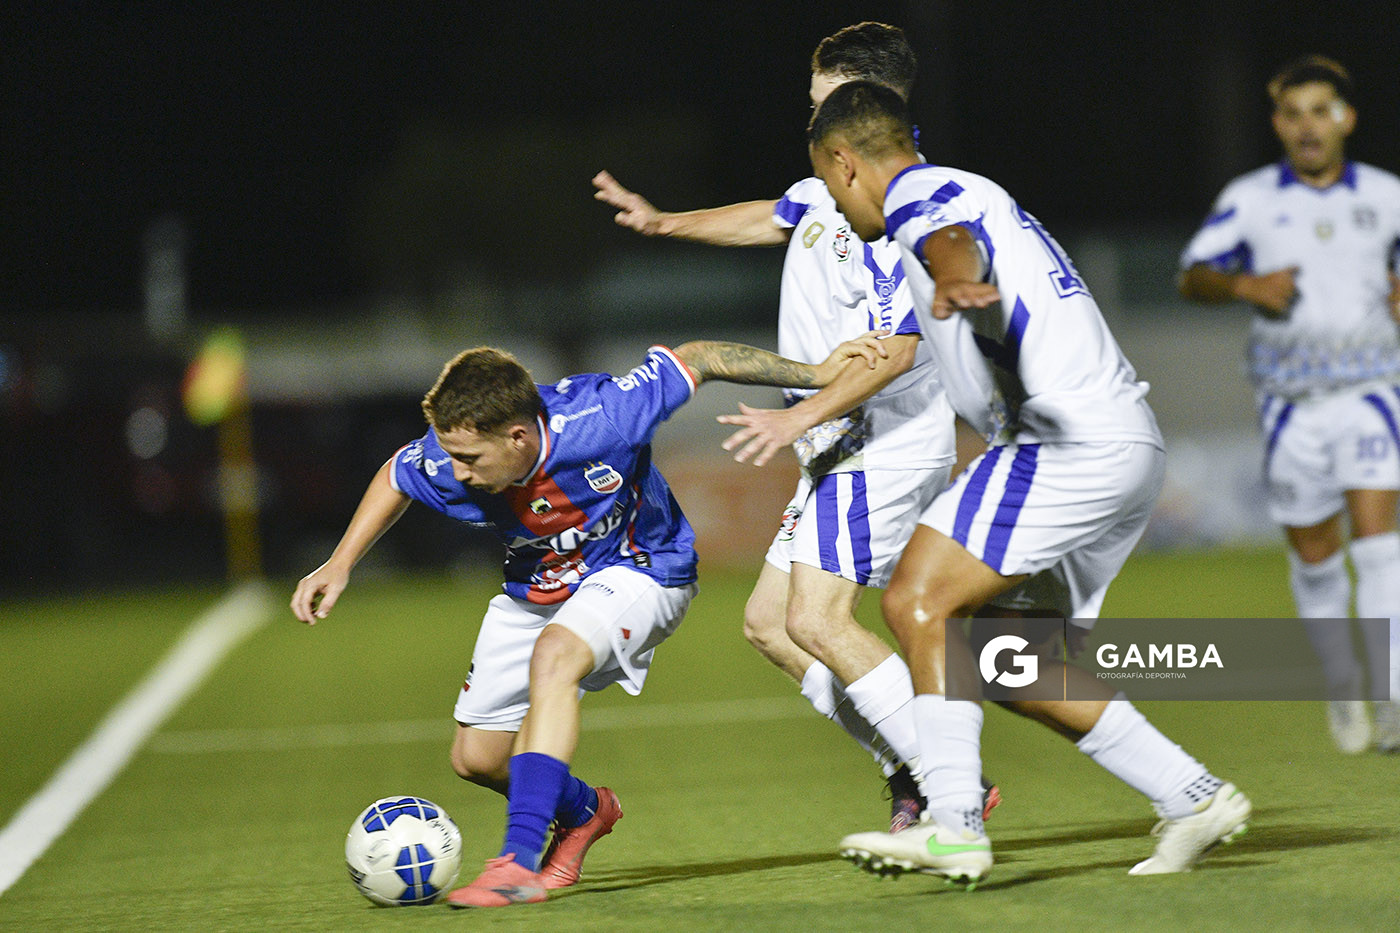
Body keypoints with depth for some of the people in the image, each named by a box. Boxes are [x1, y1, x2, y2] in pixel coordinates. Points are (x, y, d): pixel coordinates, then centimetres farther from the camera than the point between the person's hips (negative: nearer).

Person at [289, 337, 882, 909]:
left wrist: (814, 375, -18)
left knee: (553, 657, -36)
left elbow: (693, 359, -21)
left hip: (638, 570, -5)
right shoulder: (445, 464, -25)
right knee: (475, 757, 5)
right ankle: (583, 811, 37)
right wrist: (340, 564, -2)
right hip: (535, 590, 5)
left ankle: (521, 859, -39)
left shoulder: (598, 419, -36)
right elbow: (395, 476, 1)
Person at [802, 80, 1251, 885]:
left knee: (918, 602, -15)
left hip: (1078, 442, -10)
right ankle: (1194, 797, 12)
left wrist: (954, 283, -53)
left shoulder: (919, 193, -4)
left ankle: (955, 825, -24)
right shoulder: (971, 195, 27)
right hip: (1127, 447, 10)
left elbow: (952, 244, -29)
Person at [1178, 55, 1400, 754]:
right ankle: (1341, 683, 31)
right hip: (1291, 402, 1)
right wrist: (1247, 285, -17)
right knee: (1314, 558, 7)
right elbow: (1193, 276, 2)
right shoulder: (1249, 199, 0)